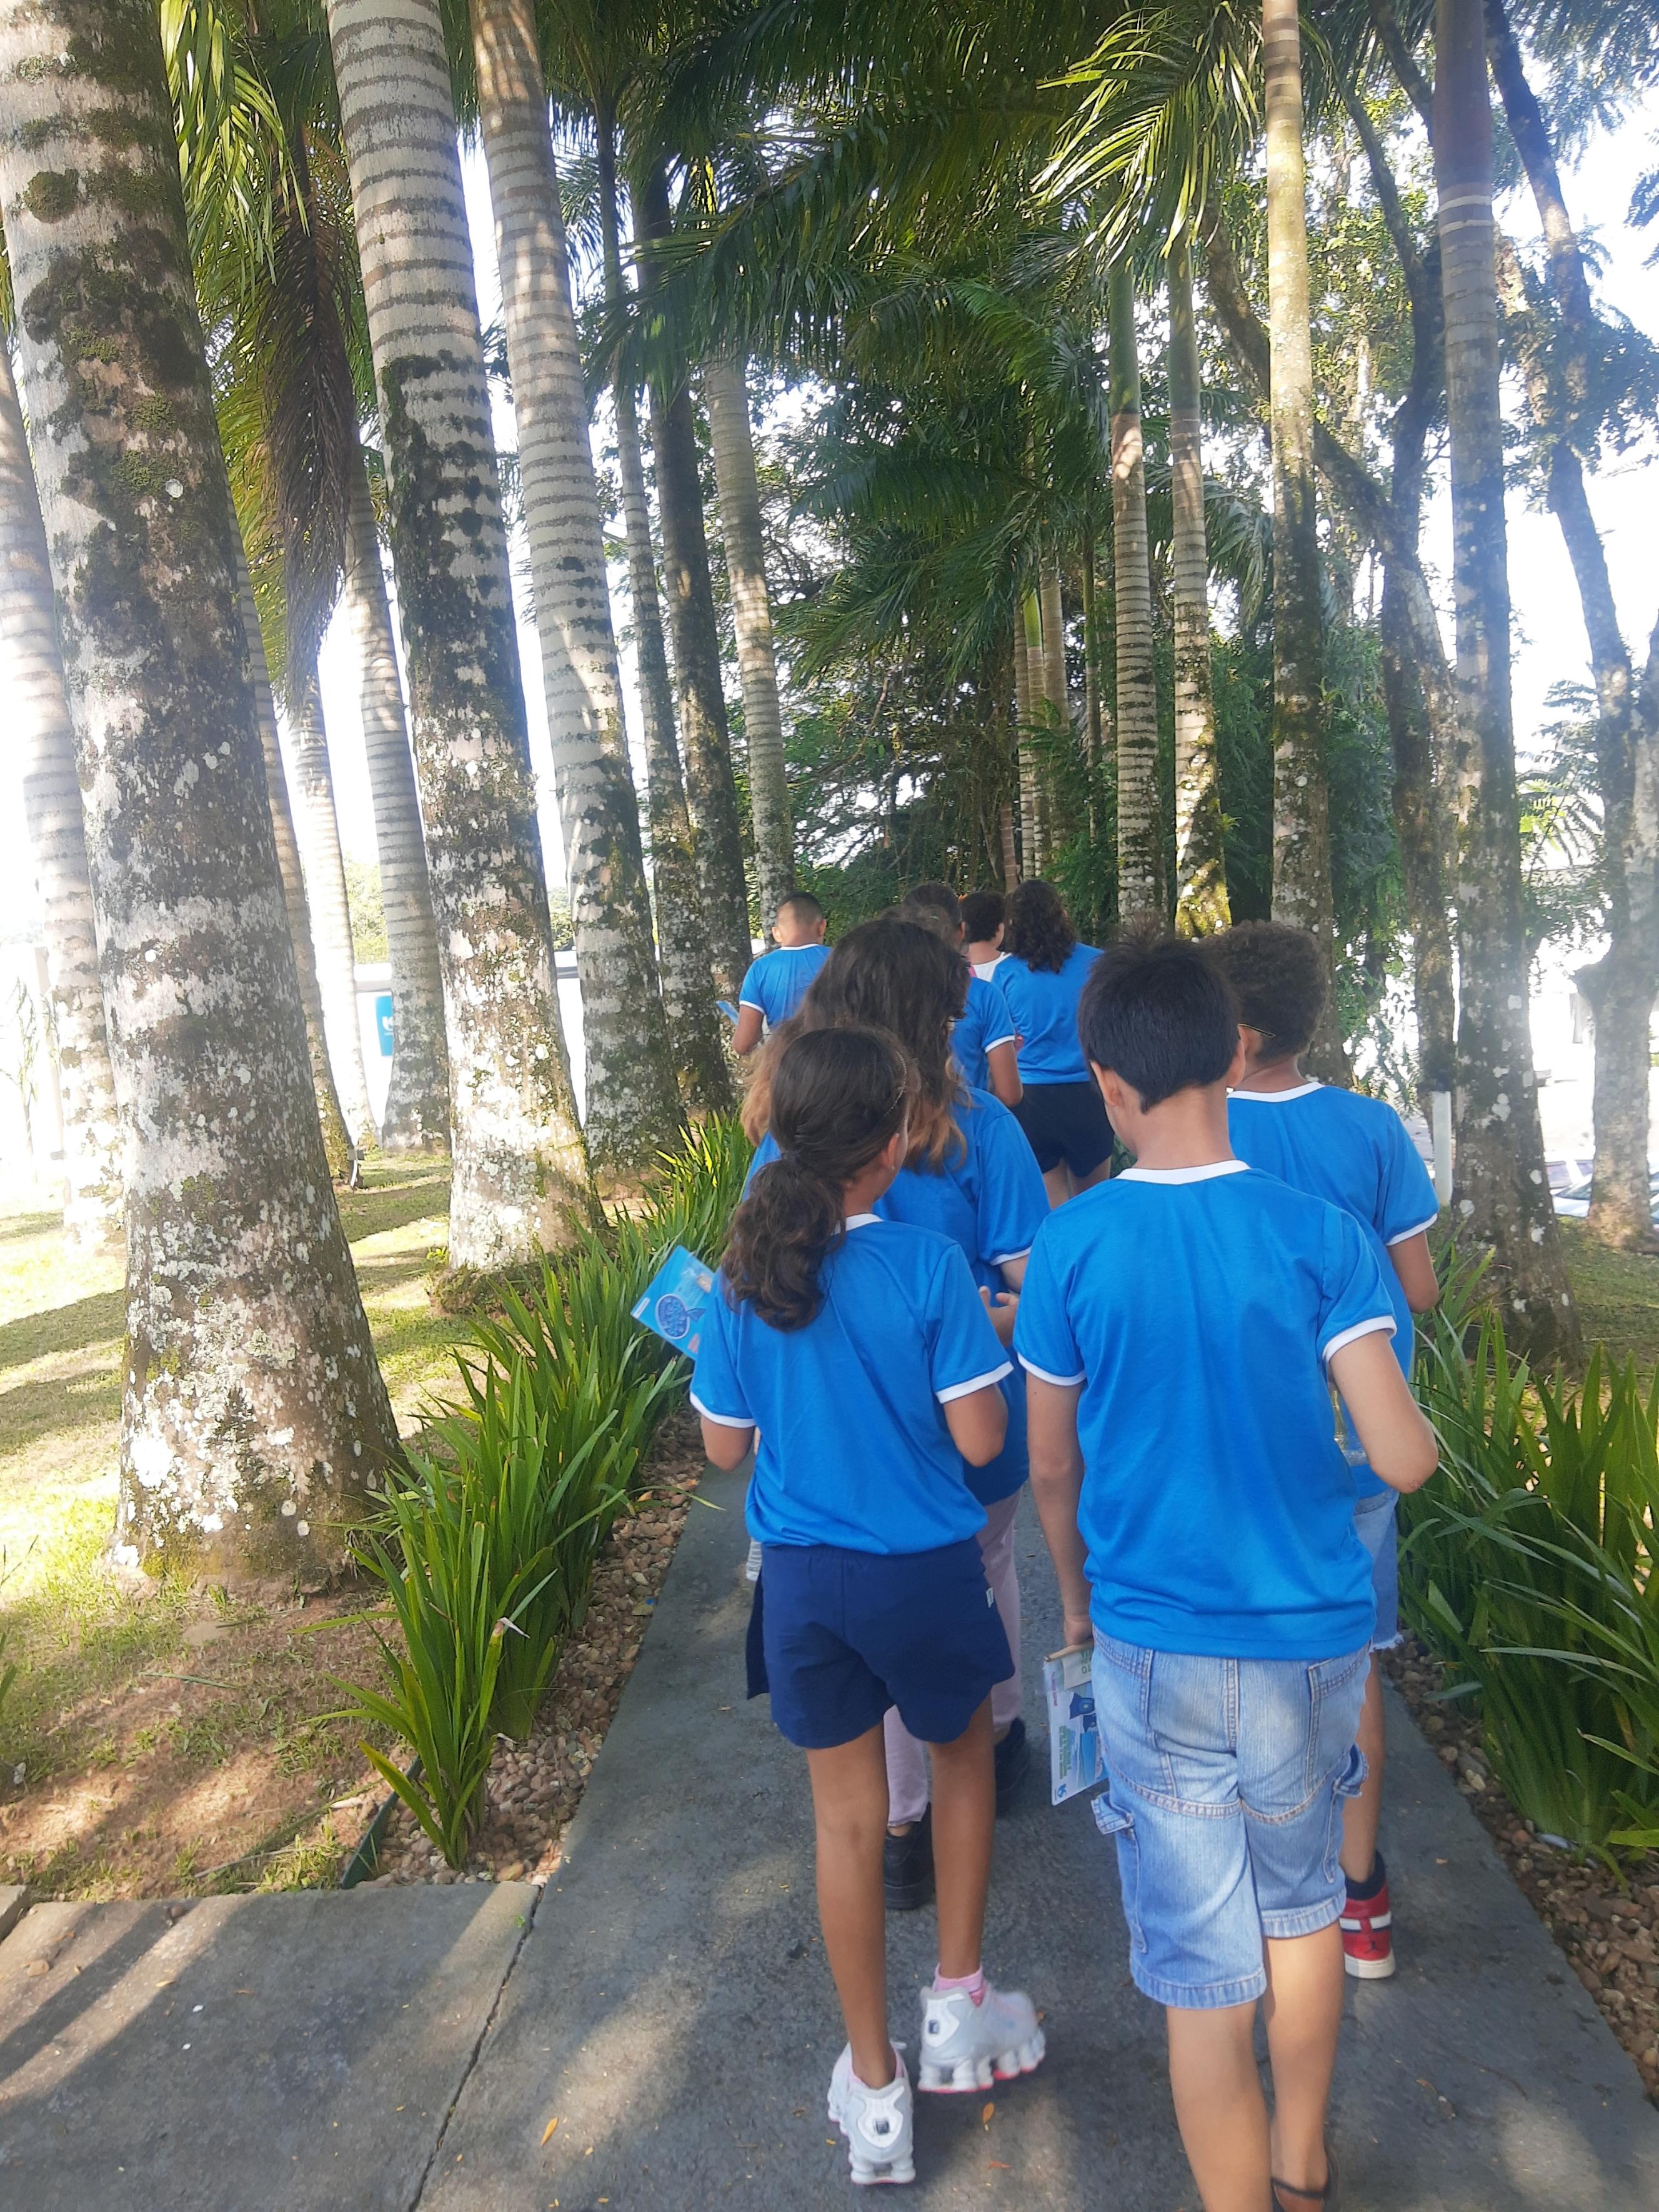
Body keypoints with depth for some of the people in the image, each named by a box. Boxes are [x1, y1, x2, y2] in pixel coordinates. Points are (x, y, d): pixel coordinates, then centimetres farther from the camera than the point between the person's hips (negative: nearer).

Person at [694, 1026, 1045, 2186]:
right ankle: (959, 2004, 37)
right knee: (964, 1756, 27)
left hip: (804, 1577, 2)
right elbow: (979, 1439, -16)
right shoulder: (930, 1265, -19)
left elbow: (725, 1446, -1)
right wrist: (986, 1348, 2)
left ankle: (875, 2090, 31)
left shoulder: (745, 1276, -9)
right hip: (925, 1570, -2)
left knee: (848, 1816, 16)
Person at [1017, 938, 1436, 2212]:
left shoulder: (1073, 1246, -12)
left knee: (1205, 1973, 12)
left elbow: (1052, 1464, -2)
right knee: (1303, 1908, 26)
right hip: (1313, 1639, 2)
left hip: (1156, 1646, -2)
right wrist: (1417, 1440, 9)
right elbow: (1405, 1458, -15)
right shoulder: (1318, 1233, -12)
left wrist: (1078, 1603, 16)